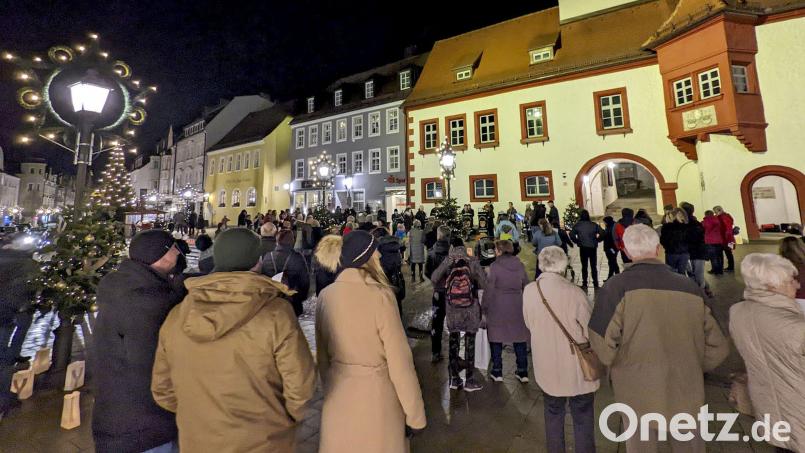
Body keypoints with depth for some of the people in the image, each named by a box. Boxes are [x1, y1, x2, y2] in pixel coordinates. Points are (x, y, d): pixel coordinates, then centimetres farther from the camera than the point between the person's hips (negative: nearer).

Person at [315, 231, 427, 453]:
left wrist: (329, 390, 19)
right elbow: (399, 361, -18)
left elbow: (322, 355, 4)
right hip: (376, 396, -4)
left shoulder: (325, 296, -7)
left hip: (337, 397, 5)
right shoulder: (380, 296, -22)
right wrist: (415, 414, -6)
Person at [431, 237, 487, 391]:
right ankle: (469, 380, 21)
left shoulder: (447, 261, -7)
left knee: (453, 341, 14)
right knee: (470, 342, 10)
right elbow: (483, 283, -12)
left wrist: (447, 285, -2)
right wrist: (472, 285, -1)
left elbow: (434, 279, -10)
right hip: (471, 308, -2)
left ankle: (454, 378, 25)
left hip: (452, 309, 2)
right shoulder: (472, 261, -10)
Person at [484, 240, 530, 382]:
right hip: (518, 308, 4)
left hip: (498, 308, -4)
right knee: (520, 339, 15)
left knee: (496, 338, 9)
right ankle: (523, 372, 25)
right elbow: (526, 287, 9)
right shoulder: (520, 265, 2)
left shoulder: (495, 266, -12)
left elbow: (489, 290, -11)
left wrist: (485, 309, -2)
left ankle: (497, 372, 18)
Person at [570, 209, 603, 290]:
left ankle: (584, 284, 12)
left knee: (584, 266, 10)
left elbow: (572, 235, -16)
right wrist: (596, 241, 3)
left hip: (583, 248, -1)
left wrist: (577, 241, -3)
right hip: (593, 248, 1)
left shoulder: (577, 225, -7)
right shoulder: (594, 225, -4)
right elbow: (602, 234, -10)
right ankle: (595, 284, 16)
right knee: (594, 266, 12)